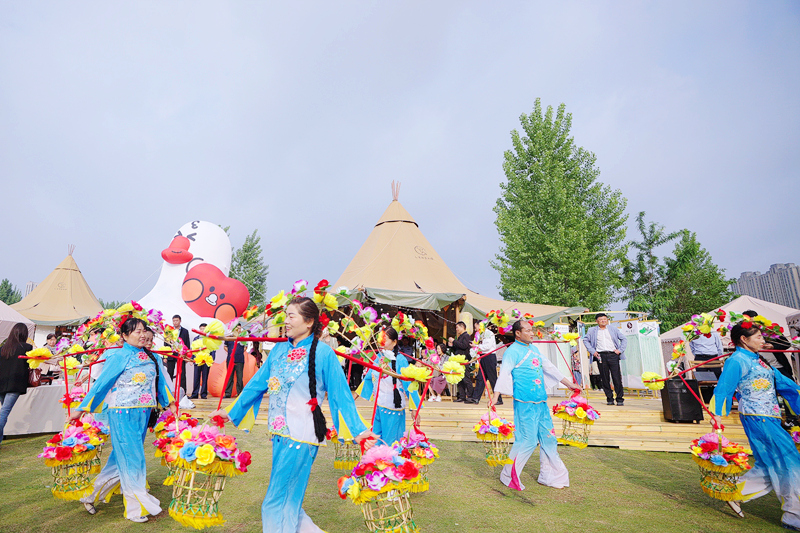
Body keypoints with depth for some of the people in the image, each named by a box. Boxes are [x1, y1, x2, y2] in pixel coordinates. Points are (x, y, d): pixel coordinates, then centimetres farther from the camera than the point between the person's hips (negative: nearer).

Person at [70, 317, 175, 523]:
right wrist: (81, 409, -2)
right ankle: (136, 509, 14)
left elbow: (161, 381, 15)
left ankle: (93, 495, 34)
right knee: (130, 457, 1)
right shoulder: (119, 356, -8)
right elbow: (101, 382, -5)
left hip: (142, 413, 6)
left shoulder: (153, 358, 8)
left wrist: (172, 405, 16)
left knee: (122, 458, 14)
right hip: (123, 413, -6)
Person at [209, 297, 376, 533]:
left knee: (276, 505, 2)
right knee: (289, 503, 15)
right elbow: (256, 384, 16)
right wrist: (230, 412, 18)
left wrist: (358, 429, -13)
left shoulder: (323, 352, -10)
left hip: (301, 436, -6)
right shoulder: (280, 349, 8)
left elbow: (341, 394, -9)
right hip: (279, 434, 6)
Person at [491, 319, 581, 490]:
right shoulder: (512, 351, -9)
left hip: (541, 402, 8)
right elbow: (504, 373, -18)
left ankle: (549, 476, 28)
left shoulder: (534, 348, 15)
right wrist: (495, 397, -28)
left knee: (548, 438, 12)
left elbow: (549, 367, 23)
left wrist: (570, 384, 26)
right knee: (527, 440, -5)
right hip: (525, 403, -8)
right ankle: (509, 476, 13)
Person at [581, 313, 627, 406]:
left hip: (613, 354, 0)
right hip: (601, 356, 1)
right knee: (605, 378, 2)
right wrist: (592, 351, 4)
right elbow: (585, 340, 16)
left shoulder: (613, 329, 12)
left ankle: (620, 399, 4)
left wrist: (620, 350, 2)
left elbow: (624, 339, 15)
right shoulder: (592, 330, 11)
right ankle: (609, 398, 11)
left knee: (617, 377, -4)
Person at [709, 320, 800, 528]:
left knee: (770, 466, 12)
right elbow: (723, 387, -16)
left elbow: (783, 383, 20)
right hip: (757, 419, -9)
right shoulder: (737, 361, -11)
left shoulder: (758, 361, 16)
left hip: (769, 419, 9)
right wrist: (717, 414, -22)